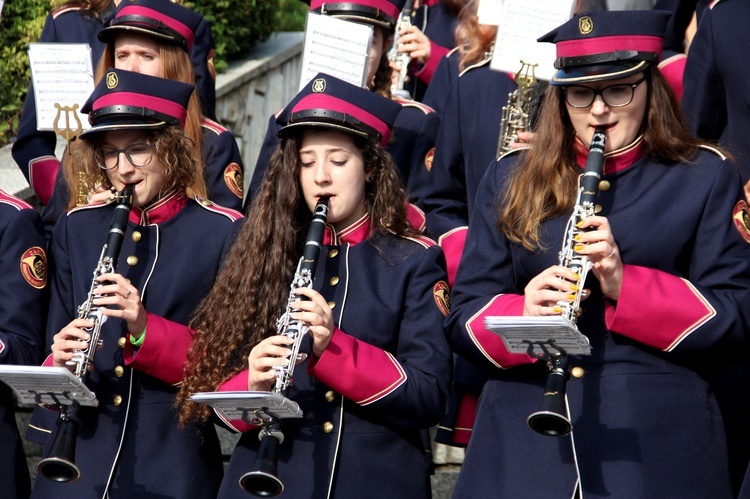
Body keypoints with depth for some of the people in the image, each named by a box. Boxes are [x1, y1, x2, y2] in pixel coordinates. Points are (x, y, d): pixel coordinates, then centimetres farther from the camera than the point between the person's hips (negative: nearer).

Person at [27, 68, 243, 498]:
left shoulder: (223, 232, -3)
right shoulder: (77, 228, 10)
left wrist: (147, 330, -21)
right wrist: (59, 360, -11)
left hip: (172, 462, -3)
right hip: (79, 455, 3)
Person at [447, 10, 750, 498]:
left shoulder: (706, 178, 6)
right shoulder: (510, 180, 13)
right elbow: (465, 313, 8)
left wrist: (626, 284, -16)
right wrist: (523, 316, -15)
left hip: (657, 442, -2)